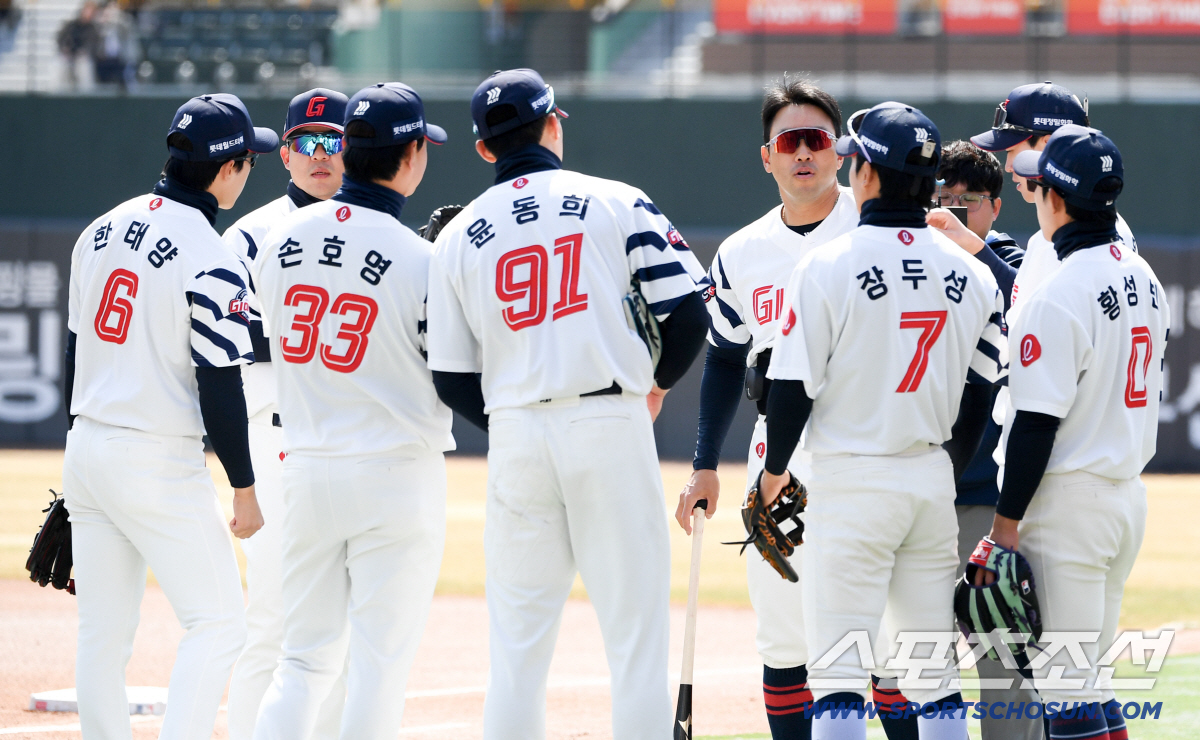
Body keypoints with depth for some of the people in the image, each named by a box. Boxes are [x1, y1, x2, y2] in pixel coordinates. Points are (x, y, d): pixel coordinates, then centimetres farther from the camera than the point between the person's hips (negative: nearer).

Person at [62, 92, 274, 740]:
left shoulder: (102, 230, 8)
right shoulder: (211, 260, -14)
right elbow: (220, 387, -14)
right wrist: (244, 487, -6)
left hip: (85, 448, 7)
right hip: (160, 465, -7)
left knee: (103, 633, 10)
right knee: (217, 621, -1)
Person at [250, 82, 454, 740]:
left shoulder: (281, 238, 2)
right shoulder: (419, 261, -14)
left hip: (306, 471, 5)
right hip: (395, 470, -5)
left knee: (305, 660, 11)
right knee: (381, 662, 0)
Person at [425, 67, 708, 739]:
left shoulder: (458, 237, 8)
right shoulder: (617, 203, 1)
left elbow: (453, 381, 7)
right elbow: (687, 310, -4)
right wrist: (657, 384, 14)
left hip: (514, 433, 2)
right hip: (613, 428, -2)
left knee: (518, 643, 6)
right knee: (636, 630, 0)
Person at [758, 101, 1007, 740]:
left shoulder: (827, 266, -10)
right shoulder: (970, 276, 5)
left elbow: (794, 383, -8)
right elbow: (979, 393, 10)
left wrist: (774, 471, 8)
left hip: (850, 480, -5)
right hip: (933, 484, 5)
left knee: (837, 673, -6)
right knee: (934, 673, 10)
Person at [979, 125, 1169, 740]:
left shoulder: (1060, 294, -17)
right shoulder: (1143, 279, 10)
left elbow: (1038, 422, -20)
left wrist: (1006, 525, -15)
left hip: (1069, 501, -9)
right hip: (1129, 495, 9)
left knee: (1065, 682, -6)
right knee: (1086, 677, 16)